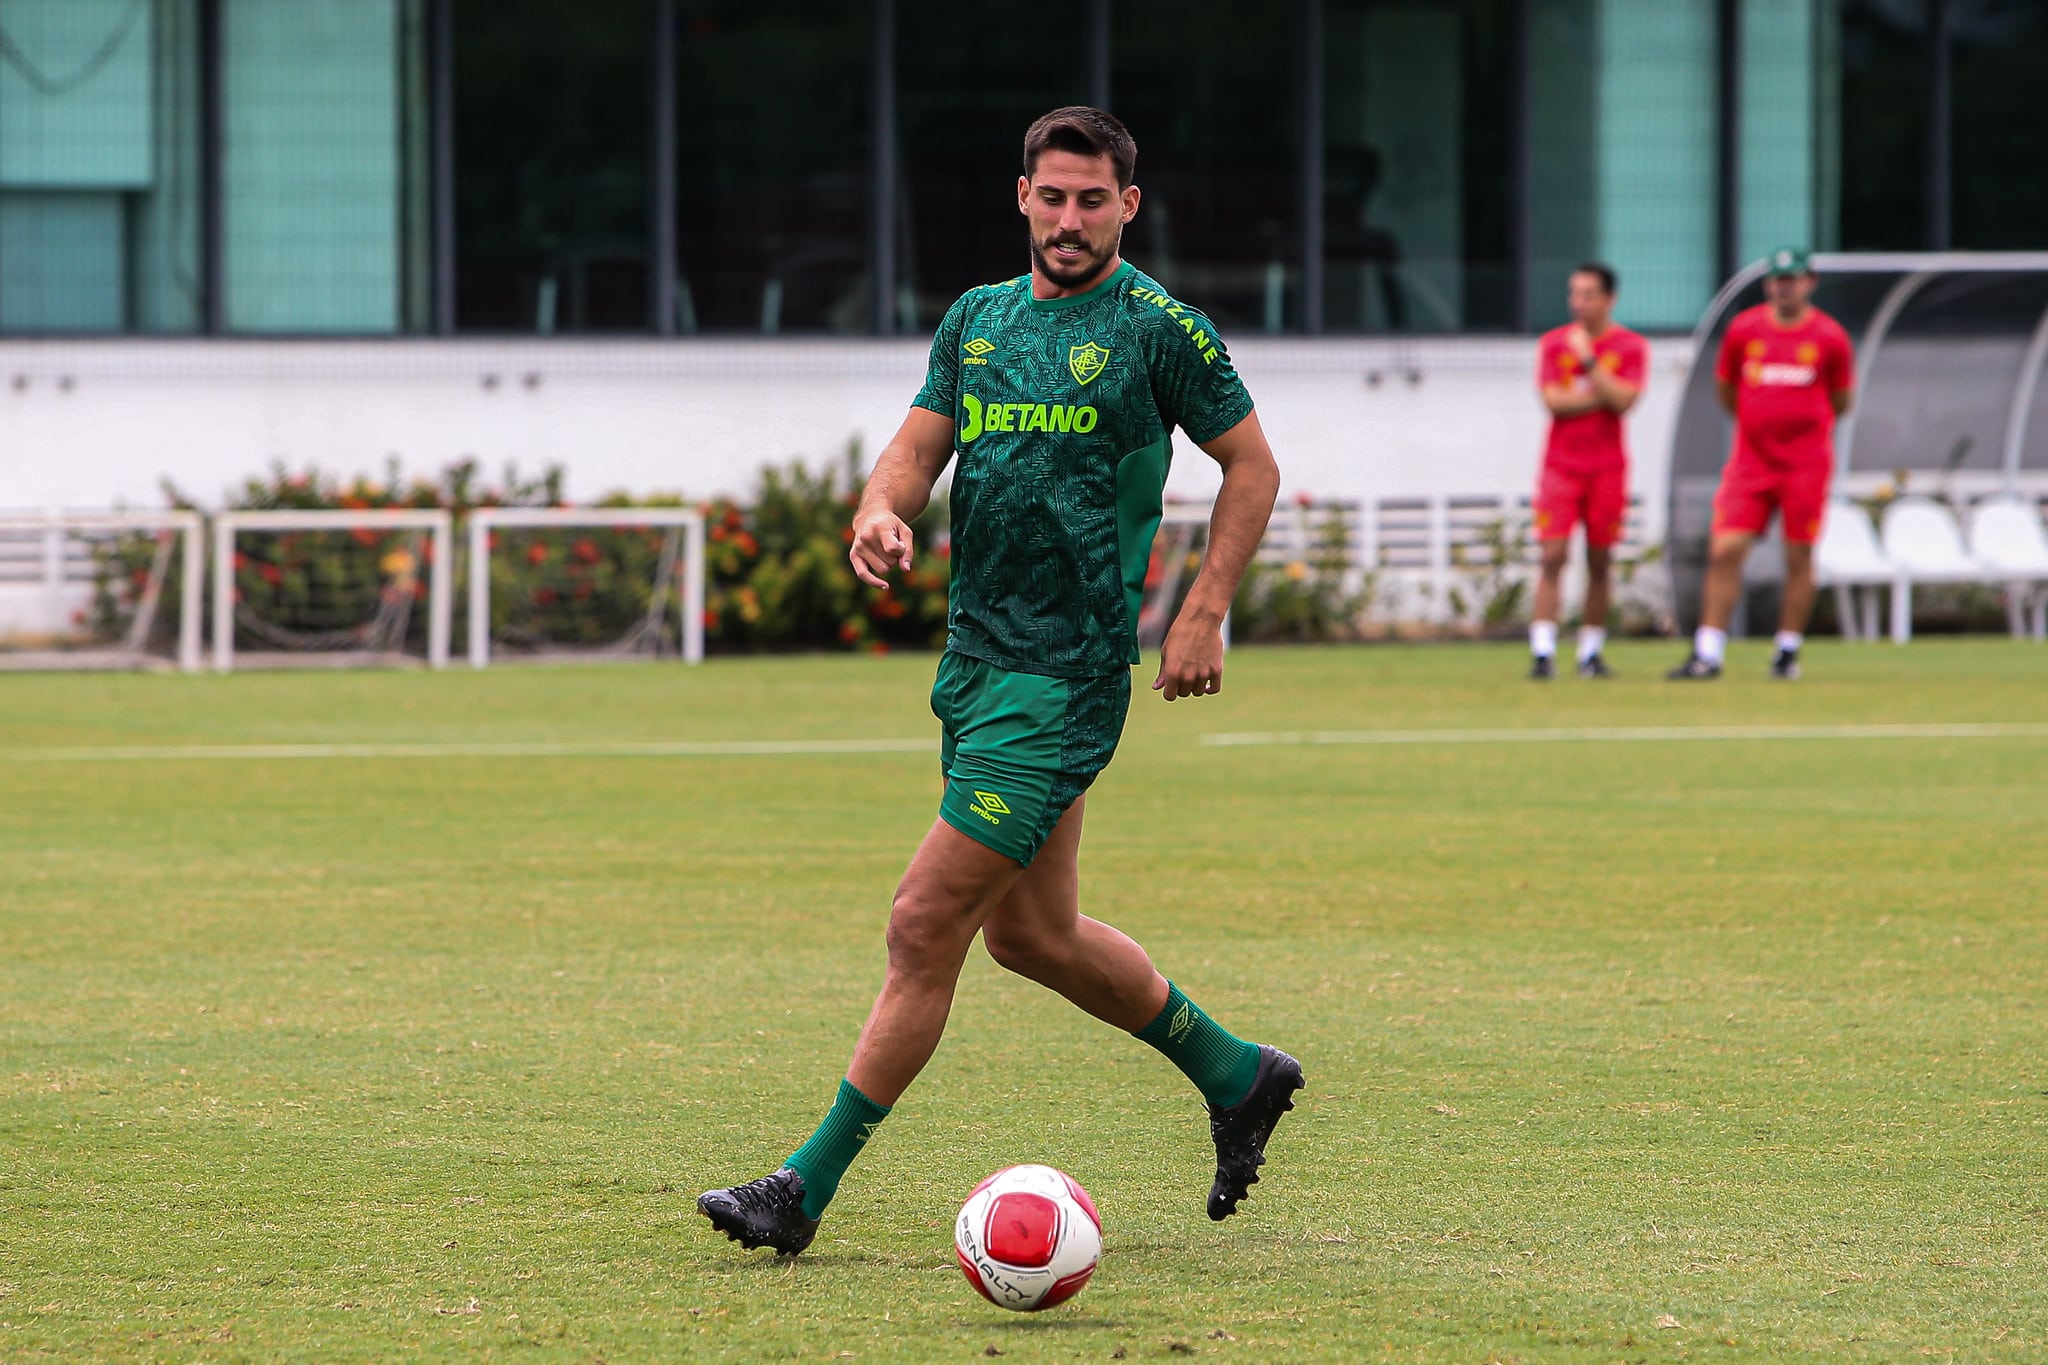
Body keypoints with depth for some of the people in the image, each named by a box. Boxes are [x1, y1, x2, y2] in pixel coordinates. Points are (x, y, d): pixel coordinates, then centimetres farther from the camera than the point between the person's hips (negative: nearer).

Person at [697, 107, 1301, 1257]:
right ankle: (1236, 1076, 36)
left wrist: (1204, 614, -8)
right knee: (1032, 931, 16)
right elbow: (918, 447, 13)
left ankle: (808, 1187, -6)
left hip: (1068, 676, -8)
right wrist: (883, 510, -10)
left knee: (926, 924, -10)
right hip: (975, 660, 8)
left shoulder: (1157, 328, -6)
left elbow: (1253, 467, 0)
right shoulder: (977, 319, 12)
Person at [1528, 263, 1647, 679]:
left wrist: (1588, 359, -13)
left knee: (1600, 562, 3)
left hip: (1607, 468, 0)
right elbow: (1553, 400, -6)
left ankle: (1591, 652, 13)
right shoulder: (1553, 343, 5)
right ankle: (1542, 652, -14)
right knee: (1553, 555, -10)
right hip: (1561, 466, 0)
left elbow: (1623, 400, -12)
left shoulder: (1631, 347, 1)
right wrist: (1601, 397, -9)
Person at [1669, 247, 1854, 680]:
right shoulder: (1744, 329, 3)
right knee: (1724, 550, -7)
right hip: (1751, 461, 2)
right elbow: (1725, 389, 16)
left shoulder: (1829, 337, -2)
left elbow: (1840, 401, 11)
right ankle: (1707, 655, -6)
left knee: (1799, 558, 1)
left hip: (1806, 462, -2)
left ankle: (1788, 652, 13)